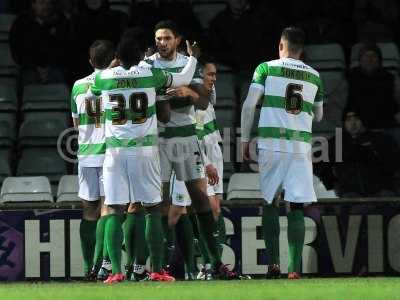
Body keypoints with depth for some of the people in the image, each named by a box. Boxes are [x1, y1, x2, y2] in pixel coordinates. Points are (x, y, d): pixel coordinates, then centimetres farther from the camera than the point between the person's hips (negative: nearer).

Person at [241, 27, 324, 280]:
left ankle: (273, 263, 1)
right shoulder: (314, 76, 11)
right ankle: (295, 267, -7)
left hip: (271, 143, -1)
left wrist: (245, 139, 7)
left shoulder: (266, 69, 3)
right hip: (301, 144, 1)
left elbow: (249, 105, -3)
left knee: (270, 202, 9)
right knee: (297, 207, 0)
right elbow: (318, 116, 22)